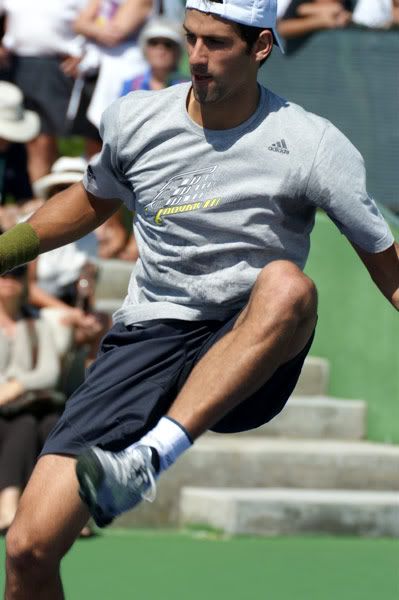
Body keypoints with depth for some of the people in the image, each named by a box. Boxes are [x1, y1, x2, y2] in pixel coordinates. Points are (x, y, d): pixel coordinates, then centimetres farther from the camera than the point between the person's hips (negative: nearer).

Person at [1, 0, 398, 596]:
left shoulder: (313, 145, -7)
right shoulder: (132, 121, 3)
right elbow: (93, 201, 26)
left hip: (251, 370, -2)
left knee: (287, 285, -39)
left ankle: (149, 458, -43)